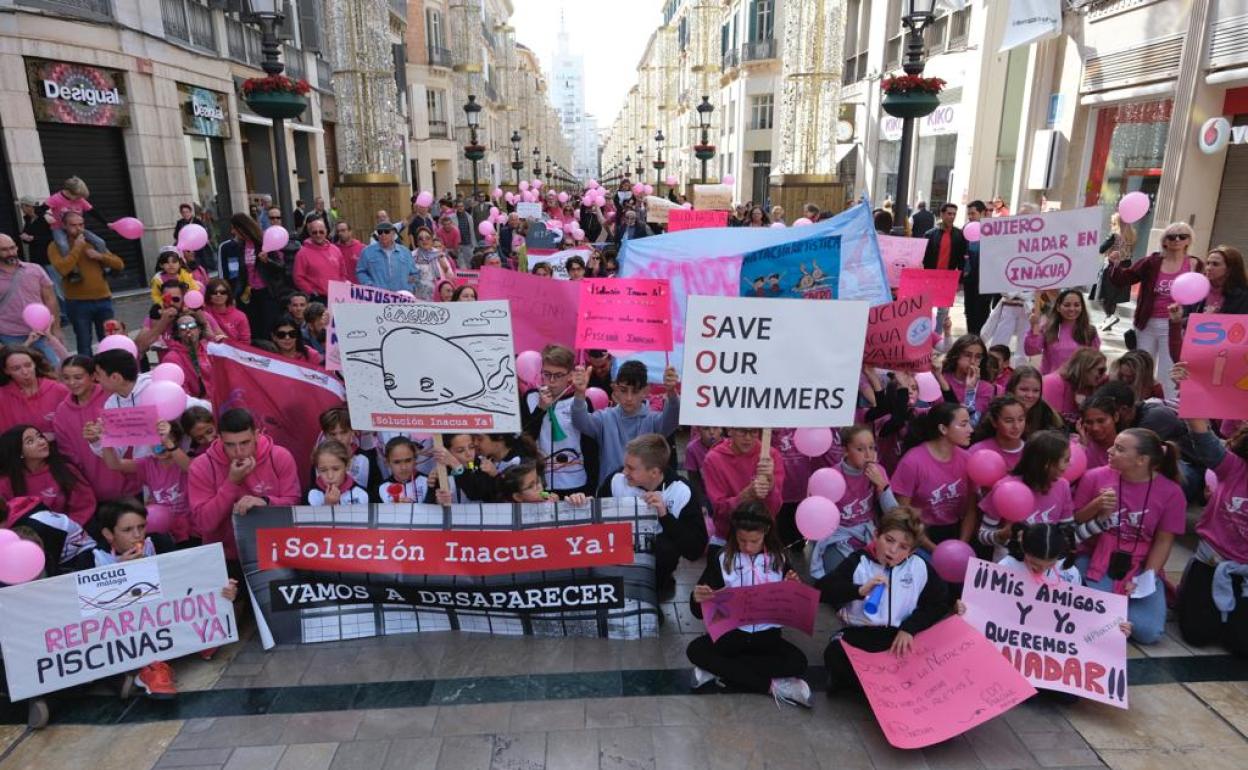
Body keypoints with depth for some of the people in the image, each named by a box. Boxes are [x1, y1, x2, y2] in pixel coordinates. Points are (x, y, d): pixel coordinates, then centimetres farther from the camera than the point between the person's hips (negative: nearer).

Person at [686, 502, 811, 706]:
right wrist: (697, 599, -28)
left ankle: (720, 670, -17)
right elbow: (700, 612, -5)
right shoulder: (721, 559, -5)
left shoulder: (779, 559, 0)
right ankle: (772, 685, -22)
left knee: (798, 662, -25)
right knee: (696, 650, -26)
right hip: (731, 633, -1)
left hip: (767, 636, 1)